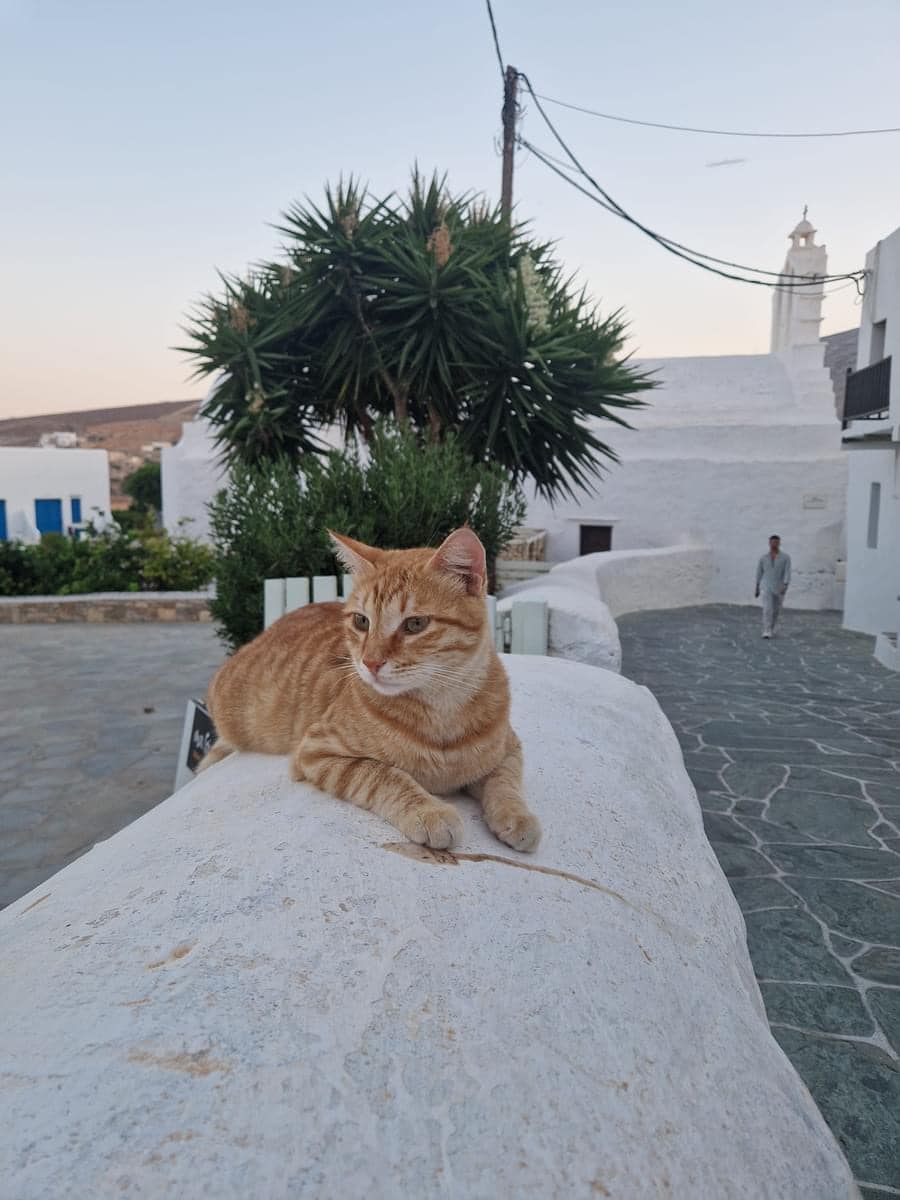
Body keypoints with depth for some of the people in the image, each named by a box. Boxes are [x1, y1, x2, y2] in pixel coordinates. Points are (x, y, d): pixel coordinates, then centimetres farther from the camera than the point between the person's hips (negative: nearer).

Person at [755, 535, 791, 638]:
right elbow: (759, 573, 10)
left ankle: (771, 629, 34)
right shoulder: (763, 558, 2)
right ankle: (766, 632, -20)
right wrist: (757, 589, 12)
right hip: (766, 587, -1)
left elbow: (787, 573, -12)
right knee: (767, 609, -17)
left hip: (779, 588, 1)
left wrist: (785, 586, -26)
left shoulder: (786, 557, -3)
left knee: (776, 611, 12)